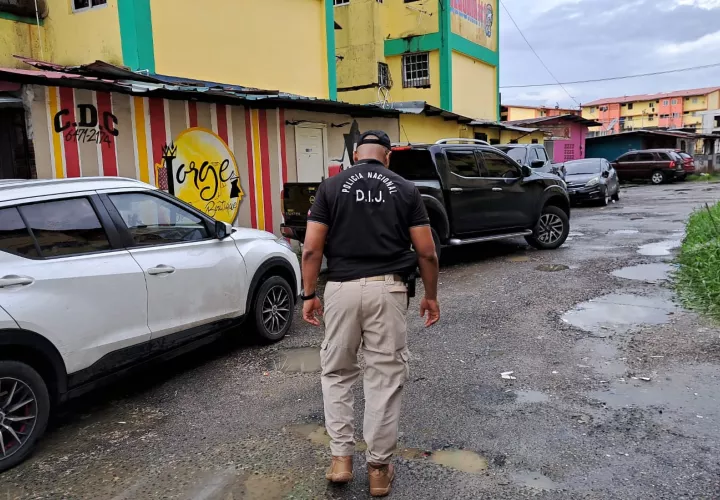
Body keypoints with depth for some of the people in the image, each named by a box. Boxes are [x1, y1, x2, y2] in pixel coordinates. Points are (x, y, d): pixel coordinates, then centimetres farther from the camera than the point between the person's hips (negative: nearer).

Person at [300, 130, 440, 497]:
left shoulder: (331, 187, 3)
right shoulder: (405, 189, 4)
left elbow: (311, 249, -2)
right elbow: (427, 252, 2)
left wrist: (309, 294, 6)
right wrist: (431, 295, 13)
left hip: (342, 289, 0)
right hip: (387, 289, 0)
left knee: (336, 373, 17)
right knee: (385, 378, 9)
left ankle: (341, 457, 17)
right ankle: (379, 466, 18)